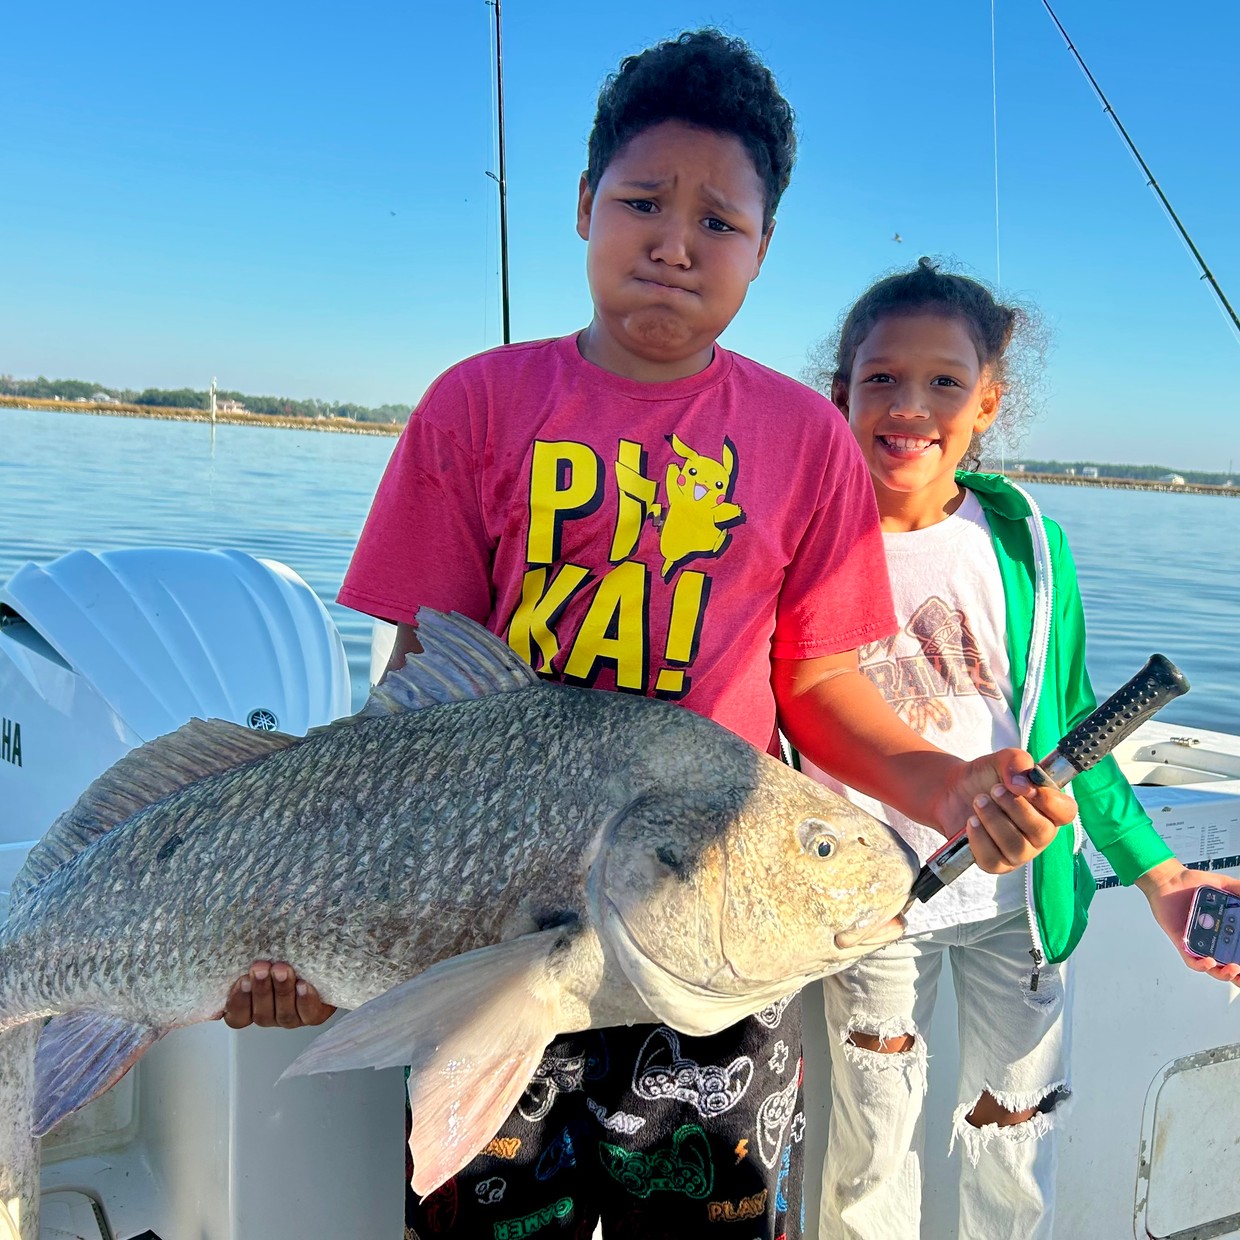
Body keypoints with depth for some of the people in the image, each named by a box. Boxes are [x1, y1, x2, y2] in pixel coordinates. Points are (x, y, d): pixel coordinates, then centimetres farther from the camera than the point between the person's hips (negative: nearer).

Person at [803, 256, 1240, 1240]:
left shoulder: (1027, 543, -4)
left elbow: (1069, 726, 4)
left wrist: (1154, 870, 2)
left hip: (1019, 894, 2)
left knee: (1015, 1128, 18)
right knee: (873, 1144, 13)